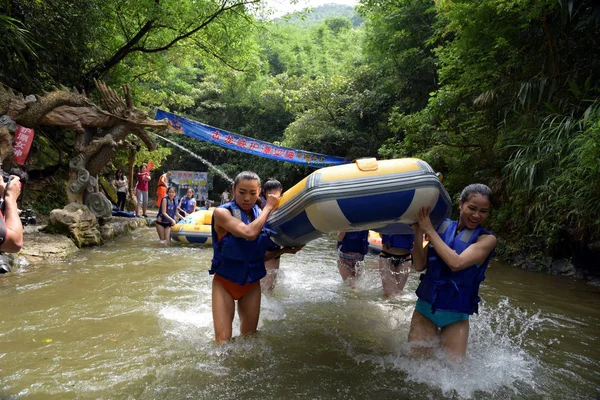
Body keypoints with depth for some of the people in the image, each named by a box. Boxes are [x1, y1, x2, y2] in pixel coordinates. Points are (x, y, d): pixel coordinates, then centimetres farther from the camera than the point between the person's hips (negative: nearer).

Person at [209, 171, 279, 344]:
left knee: (250, 336, 15)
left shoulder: (260, 214, 0)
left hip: (252, 284, 5)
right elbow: (249, 233, -33)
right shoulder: (222, 212, -17)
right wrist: (268, 207, -22)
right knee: (222, 340, -6)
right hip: (225, 282, -4)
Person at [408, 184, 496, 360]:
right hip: (425, 307, 2)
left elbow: (456, 263, -24)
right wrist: (418, 231, -17)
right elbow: (419, 265, -4)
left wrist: (430, 230, -19)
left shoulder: (487, 239, -8)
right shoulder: (443, 227, -1)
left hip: (455, 315, -2)